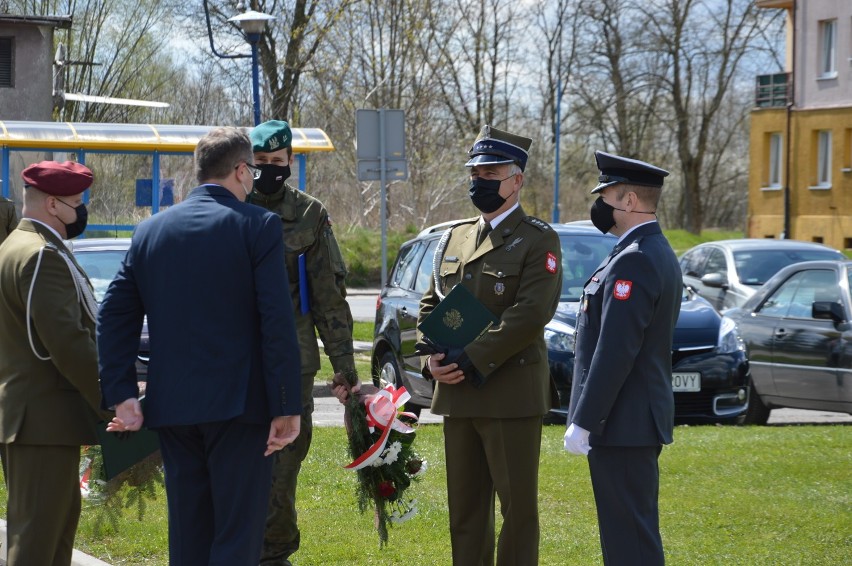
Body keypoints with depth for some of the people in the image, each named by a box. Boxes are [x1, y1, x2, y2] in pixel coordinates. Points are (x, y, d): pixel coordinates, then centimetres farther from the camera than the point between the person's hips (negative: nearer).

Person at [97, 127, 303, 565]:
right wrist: (287, 408, -11)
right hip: (237, 405, -5)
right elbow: (277, 321, -12)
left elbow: (114, 314, 4)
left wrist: (121, 395, 2)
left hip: (170, 408, 5)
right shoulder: (258, 226, -6)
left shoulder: (150, 230, 9)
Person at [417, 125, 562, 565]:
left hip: (510, 392, -7)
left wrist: (471, 361, -19)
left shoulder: (538, 240, -6)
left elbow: (529, 314, -16)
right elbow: (431, 303, 17)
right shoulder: (454, 238, 15)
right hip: (457, 395, 7)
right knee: (464, 504, 11)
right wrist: (434, 359, -1)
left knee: (517, 504, -2)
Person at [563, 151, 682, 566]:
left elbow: (614, 353, -23)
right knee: (635, 532, 15)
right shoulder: (657, 253, 15)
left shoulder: (633, 262, -18)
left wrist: (583, 422, -19)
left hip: (622, 422, -11)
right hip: (641, 421, 11)